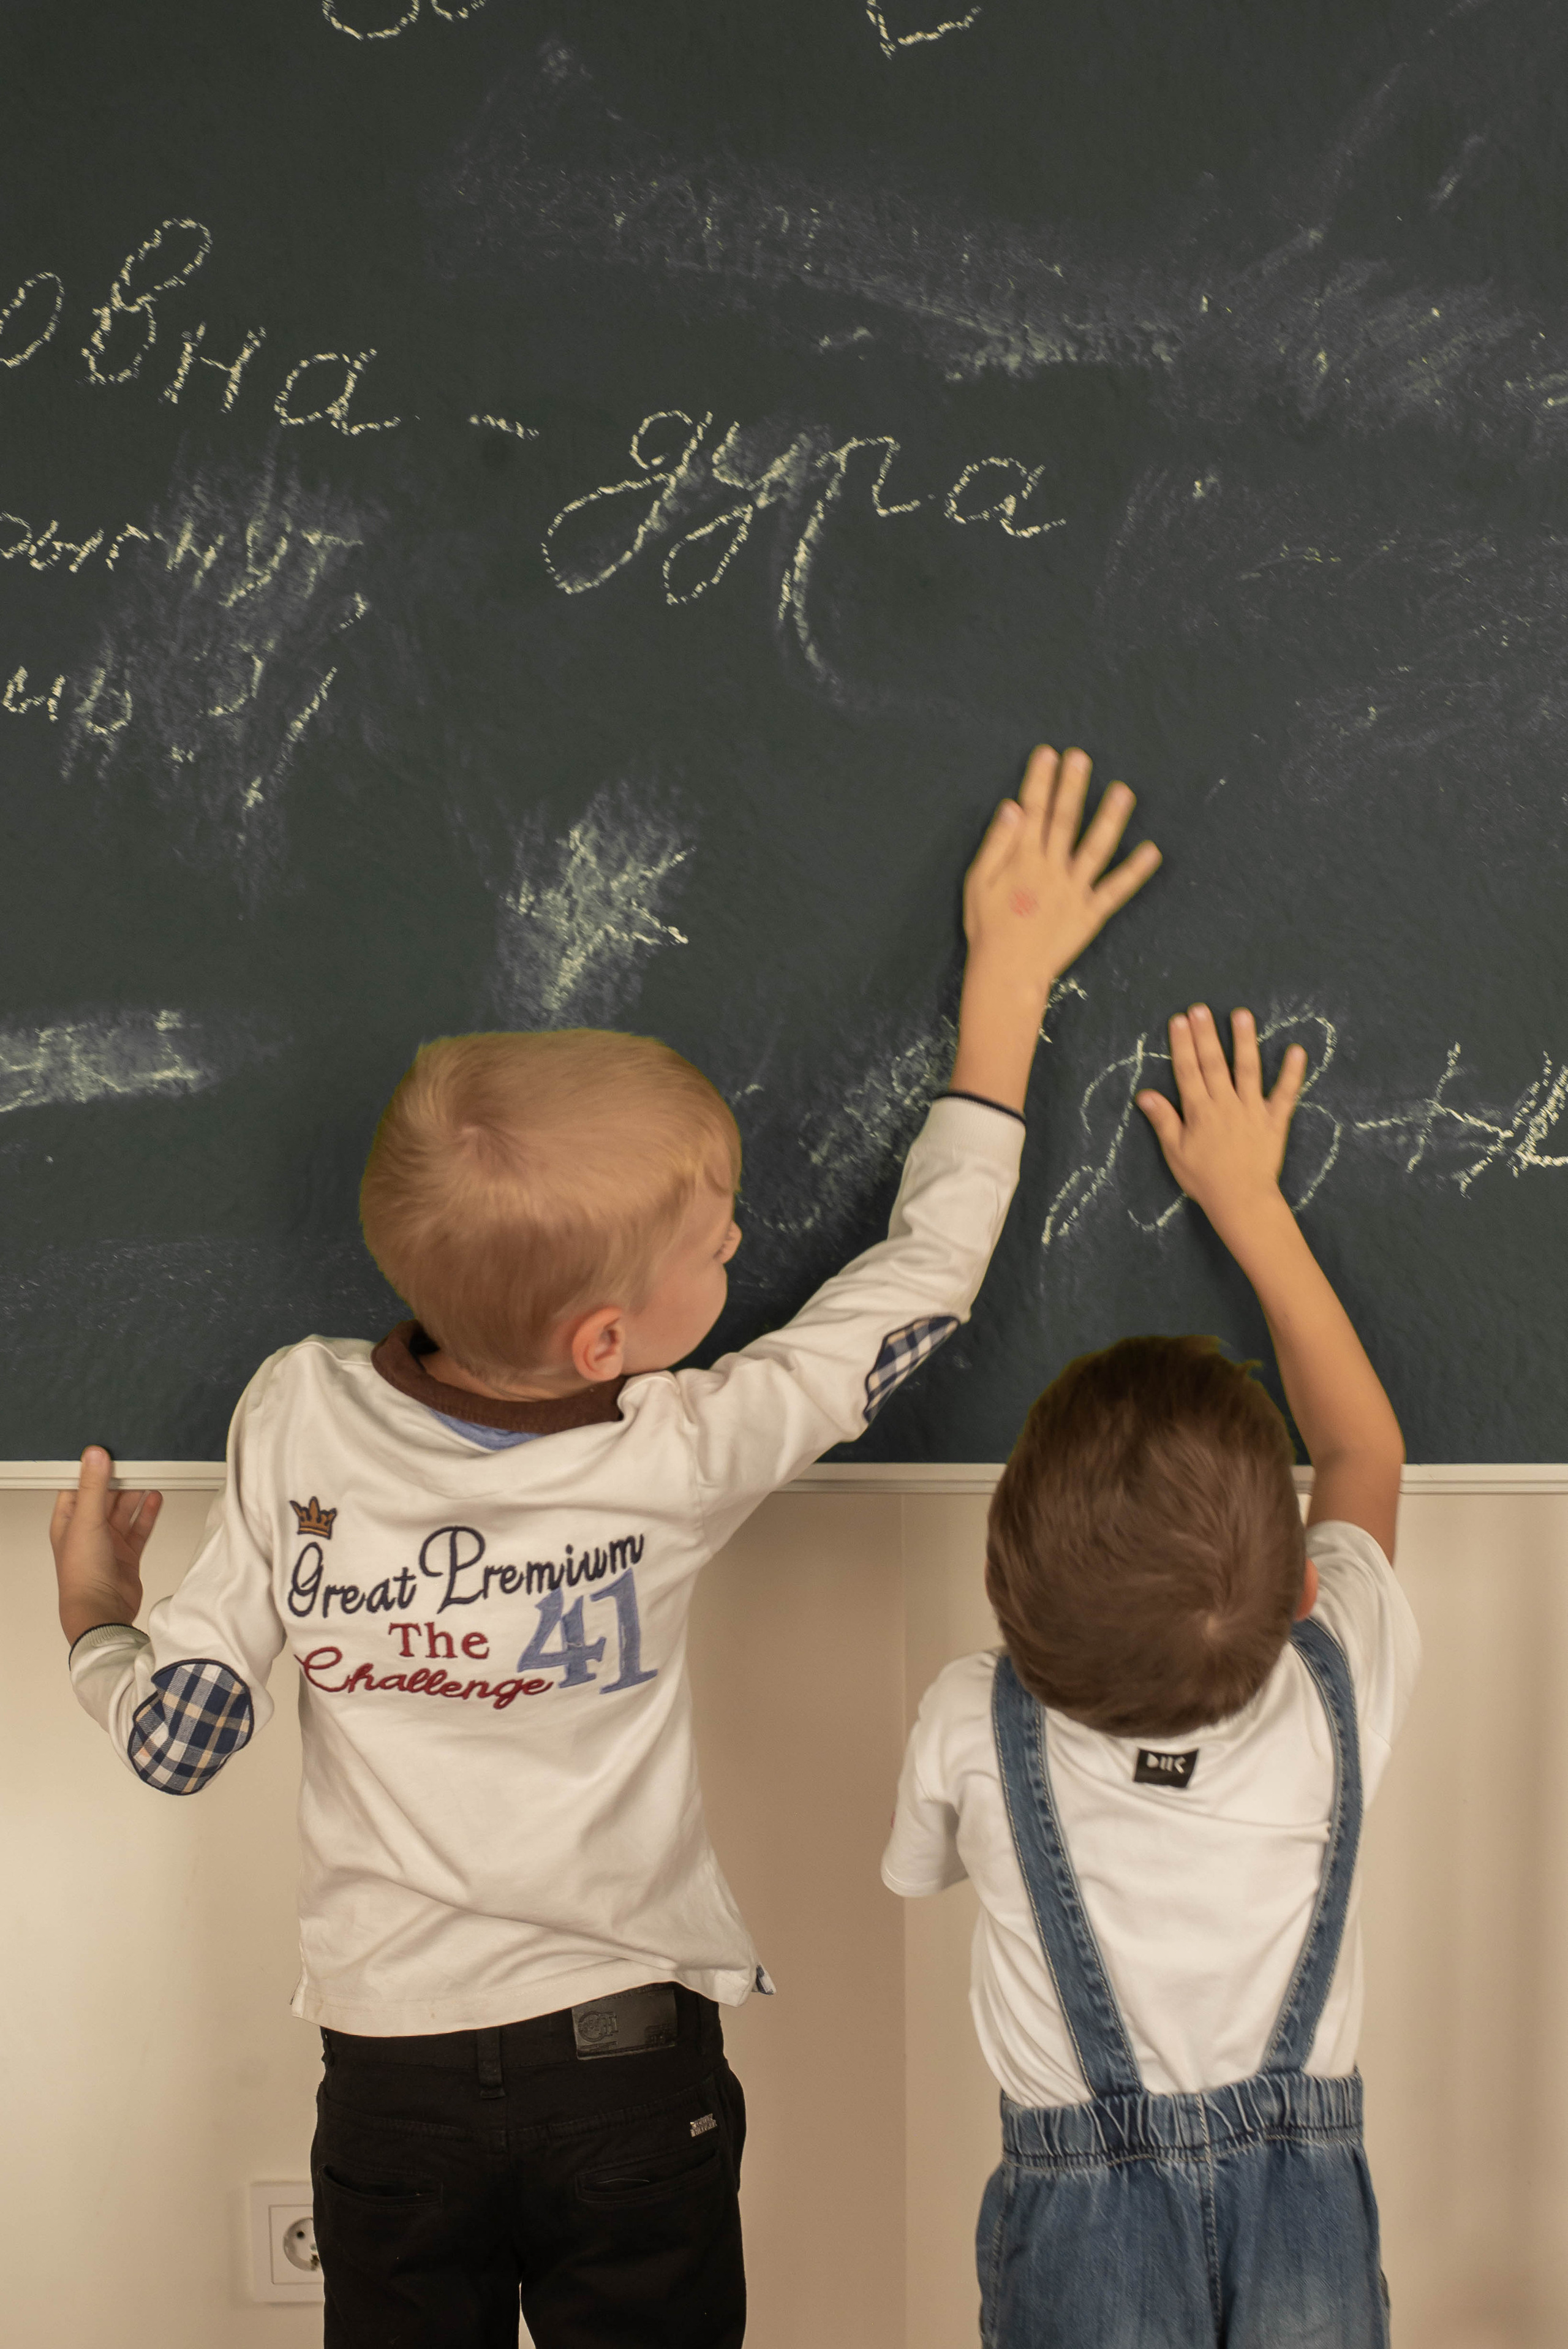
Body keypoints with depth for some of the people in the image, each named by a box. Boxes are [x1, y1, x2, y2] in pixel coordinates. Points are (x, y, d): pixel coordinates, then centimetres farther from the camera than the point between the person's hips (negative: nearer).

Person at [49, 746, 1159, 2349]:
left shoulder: (293, 1417, -14)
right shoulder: (686, 1456, -19)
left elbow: (173, 1739, -8)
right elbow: (930, 1268, -7)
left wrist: (93, 1614, 14)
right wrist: (1011, 969, 1)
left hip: (388, 2079, 2)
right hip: (636, 2068, -1)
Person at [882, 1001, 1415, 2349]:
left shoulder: (970, 1731, -16)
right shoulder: (1340, 1691, -13)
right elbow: (1367, 1450, 5)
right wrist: (1250, 1199, 8)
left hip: (1084, 2197, -1)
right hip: (1306, 2184, 1)